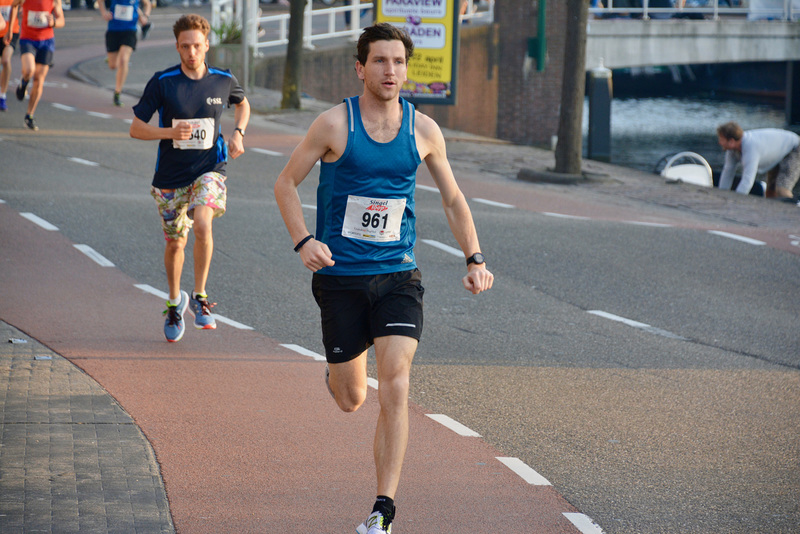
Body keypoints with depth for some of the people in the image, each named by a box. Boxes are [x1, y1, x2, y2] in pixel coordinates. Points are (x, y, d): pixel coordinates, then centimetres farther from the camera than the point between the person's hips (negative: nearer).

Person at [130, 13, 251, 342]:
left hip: (208, 170, 0)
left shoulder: (223, 81, -2)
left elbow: (242, 104, 21)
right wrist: (169, 132, -24)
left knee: (202, 223, -27)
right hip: (170, 176, 1)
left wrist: (238, 133, 3)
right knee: (175, 243, 11)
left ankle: (200, 296, -12)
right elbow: (136, 128, -7)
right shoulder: (162, 83, -9)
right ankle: (174, 301, 38)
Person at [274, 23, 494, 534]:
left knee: (396, 387, -15)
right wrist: (304, 242, -14)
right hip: (340, 276, -1)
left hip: (399, 275, 1)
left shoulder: (423, 129, 1)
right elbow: (286, 183, 1)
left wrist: (475, 259, 4)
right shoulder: (335, 124, -7)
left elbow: (453, 198, 13)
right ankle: (335, 372, 47)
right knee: (351, 399, 8)